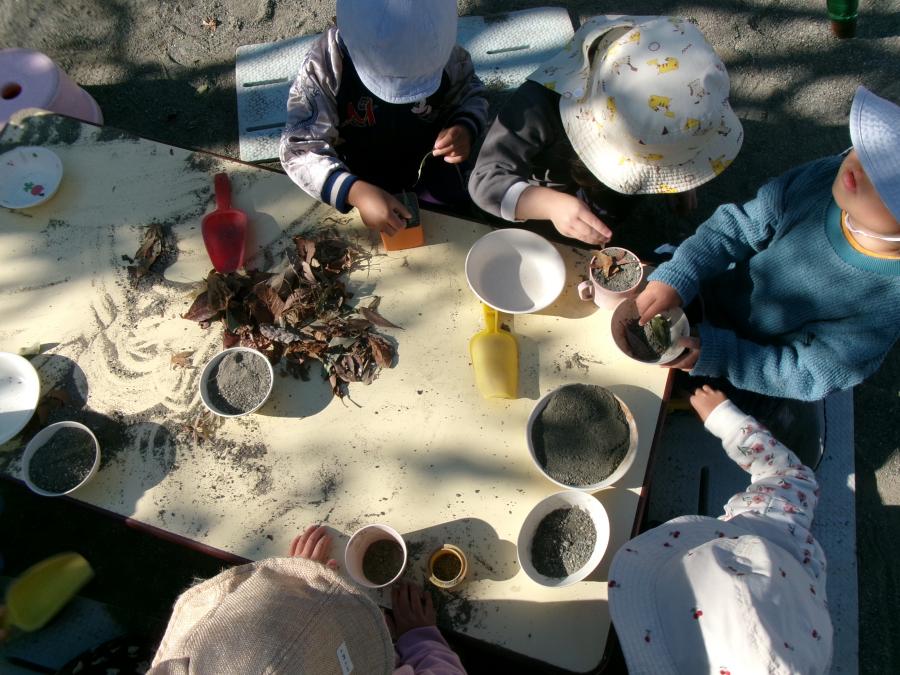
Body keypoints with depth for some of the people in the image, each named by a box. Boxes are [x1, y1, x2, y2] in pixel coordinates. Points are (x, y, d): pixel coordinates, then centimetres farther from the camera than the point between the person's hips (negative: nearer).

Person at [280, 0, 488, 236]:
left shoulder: (443, 51, -22)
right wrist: (355, 191, -49)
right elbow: (299, 146, -31)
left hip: (429, 170, 2)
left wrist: (465, 128, -27)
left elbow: (471, 94, -3)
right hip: (360, 180, -1)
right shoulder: (326, 61, -29)